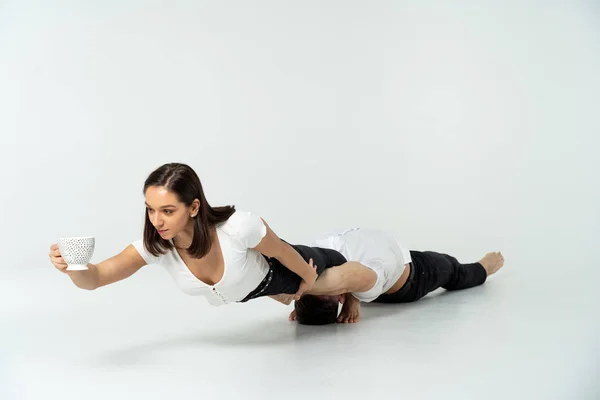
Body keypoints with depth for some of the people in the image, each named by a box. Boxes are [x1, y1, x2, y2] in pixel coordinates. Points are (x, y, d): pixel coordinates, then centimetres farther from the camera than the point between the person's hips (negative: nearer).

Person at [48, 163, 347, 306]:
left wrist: (308, 277, -7)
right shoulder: (155, 245, -36)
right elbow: (96, 278, -41)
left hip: (274, 274, -3)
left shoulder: (239, 226, -48)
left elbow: (282, 251, -27)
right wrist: (72, 267, -65)